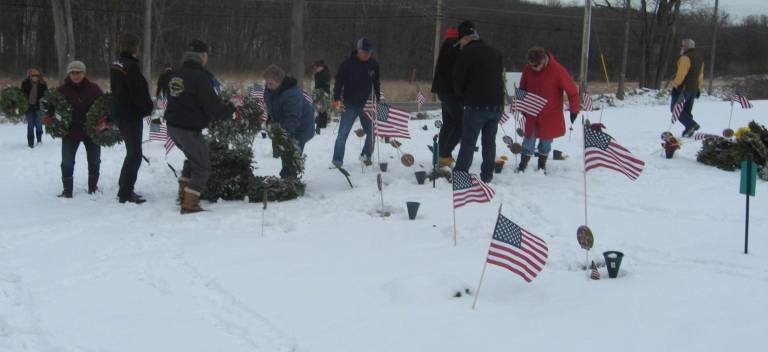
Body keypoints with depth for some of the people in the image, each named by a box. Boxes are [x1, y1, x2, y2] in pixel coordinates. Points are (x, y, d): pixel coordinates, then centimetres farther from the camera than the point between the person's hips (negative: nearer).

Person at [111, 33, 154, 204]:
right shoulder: (131, 67, -21)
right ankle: (126, 194, 0)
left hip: (120, 112, 9)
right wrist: (149, 107, -4)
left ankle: (124, 189, 25)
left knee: (132, 152, 20)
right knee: (134, 154, -2)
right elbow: (139, 93, -22)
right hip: (132, 116, -9)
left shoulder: (116, 64, 9)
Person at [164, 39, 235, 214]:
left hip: (173, 126, 8)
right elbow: (214, 108, -20)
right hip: (189, 130, -8)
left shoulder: (176, 74, 7)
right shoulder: (200, 78, -20)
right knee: (202, 167, 4)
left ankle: (183, 192, 31)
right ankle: (189, 204, 0)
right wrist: (230, 108, 0)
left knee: (193, 157, 29)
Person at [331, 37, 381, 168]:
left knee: (372, 132, 8)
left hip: (367, 104, 4)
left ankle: (366, 156, 26)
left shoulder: (374, 65, 3)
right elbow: (339, 81, -8)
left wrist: (378, 99, 14)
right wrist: (337, 99, -17)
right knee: (343, 133, -6)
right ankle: (337, 161, -2)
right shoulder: (348, 64, -9)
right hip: (350, 105, -4)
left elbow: (377, 83, 15)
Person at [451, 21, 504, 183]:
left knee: (468, 142, -2)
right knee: (490, 142, 14)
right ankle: (487, 175, 16)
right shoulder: (495, 53, 14)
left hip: (477, 106, -6)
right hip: (497, 104, 6)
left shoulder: (466, 53, -6)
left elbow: (458, 81, -2)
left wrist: (464, 98, 14)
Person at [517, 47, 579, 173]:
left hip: (550, 116, -2)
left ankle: (542, 165, 28)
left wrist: (574, 109, -16)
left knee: (546, 141, 10)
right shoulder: (528, 69, -9)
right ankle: (522, 167, 13)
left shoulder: (557, 71, -20)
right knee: (529, 140, 5)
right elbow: (522, 88, 9)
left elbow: (571, 90, -16)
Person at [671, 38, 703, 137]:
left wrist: (675, 85, -19)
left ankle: (691, 125, -16)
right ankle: (689, 130, 10)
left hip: (683, 87, -9)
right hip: (694, 88, 9)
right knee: (687, 110, 14)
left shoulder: (686, 58, -15)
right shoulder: (699, 58, 15)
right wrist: (698, 88, 22)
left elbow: (681, 73, -21)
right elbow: (700, 74, 19)